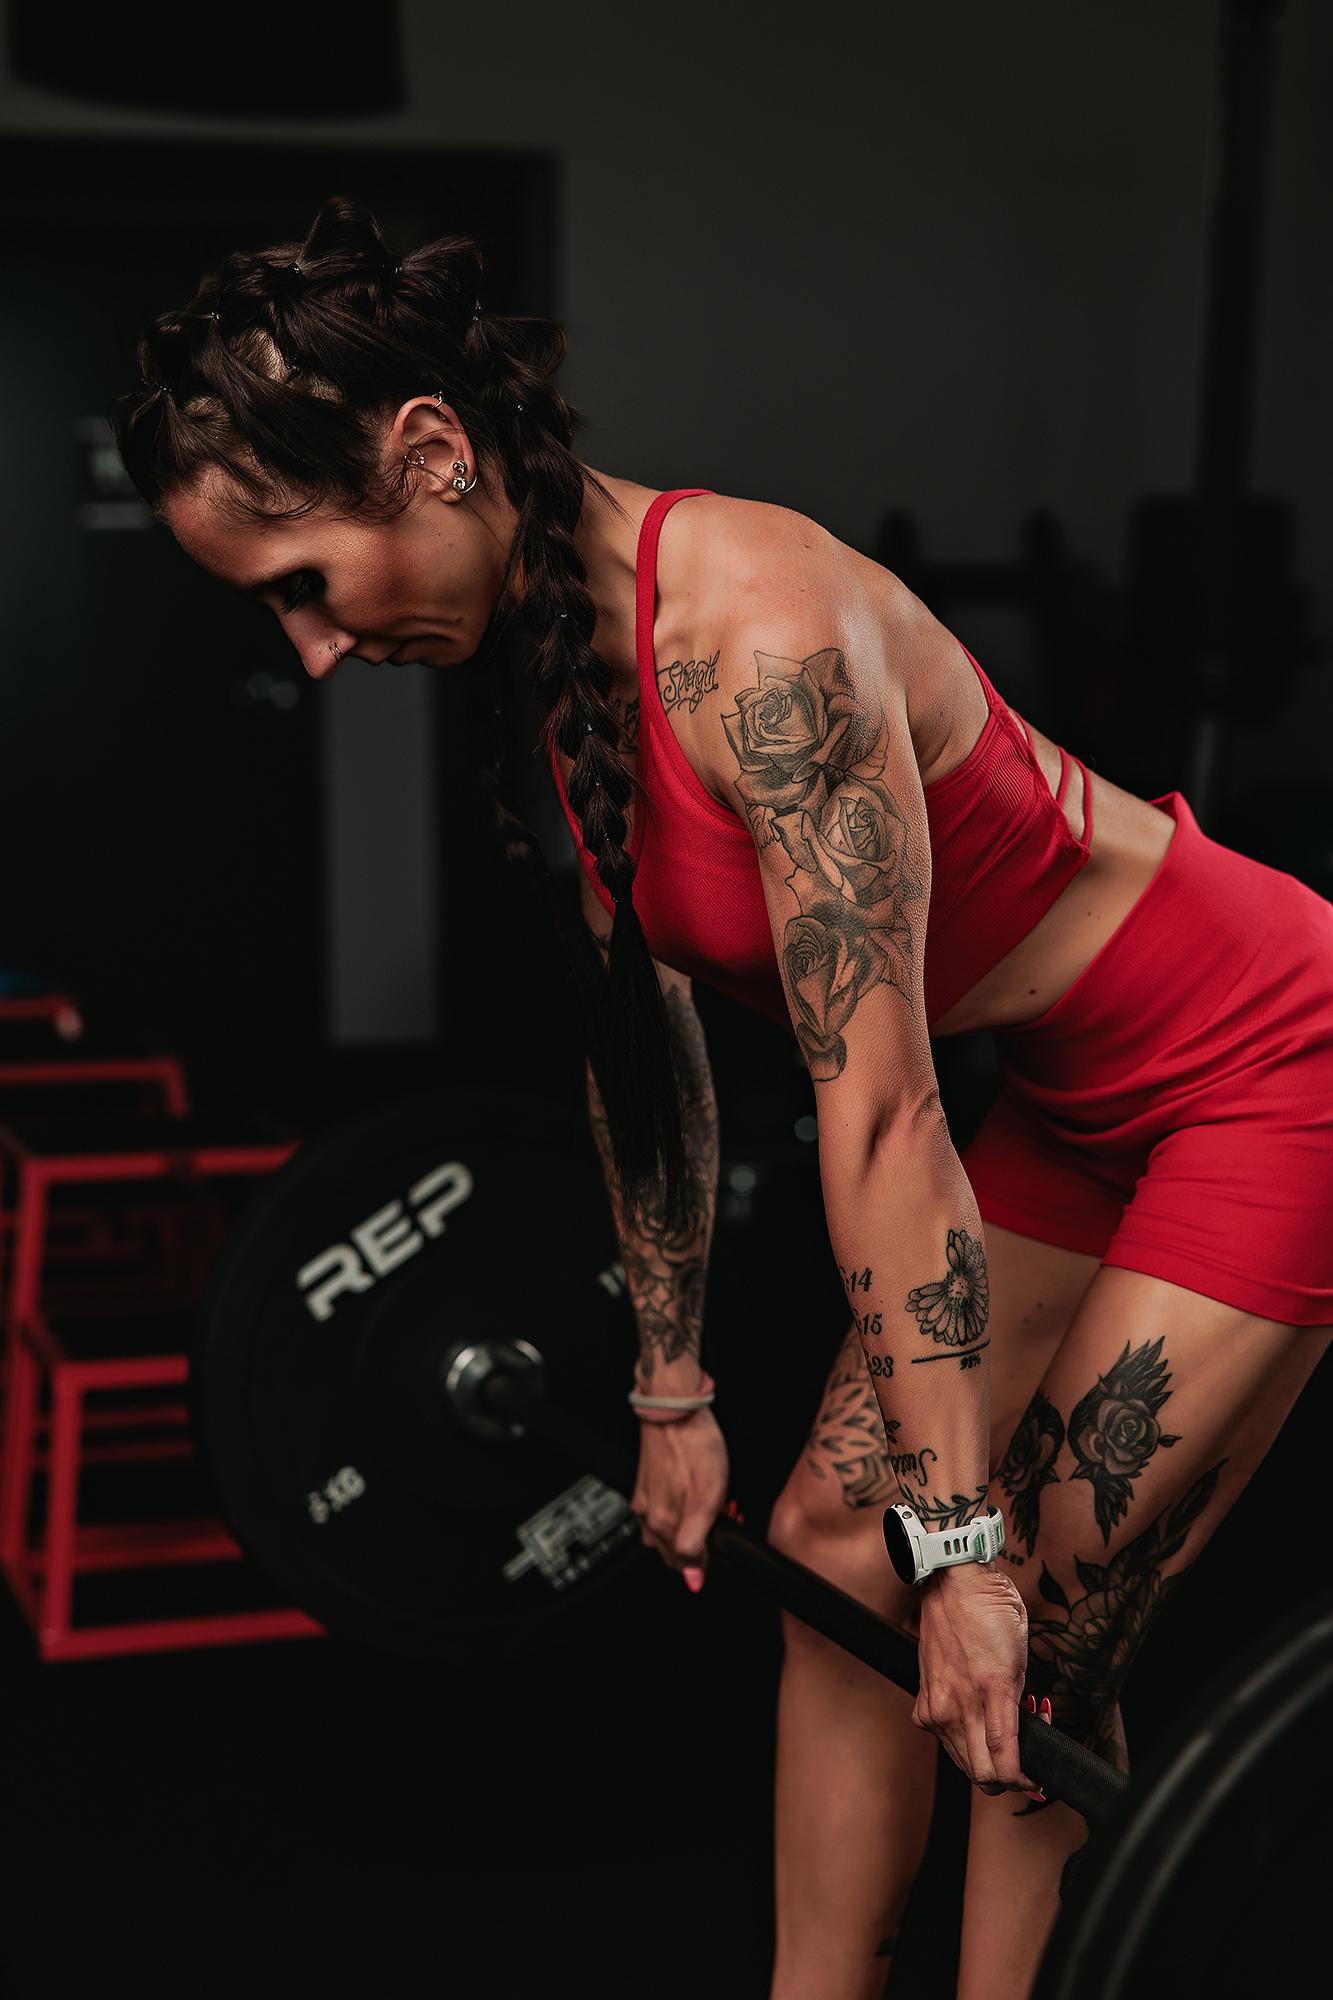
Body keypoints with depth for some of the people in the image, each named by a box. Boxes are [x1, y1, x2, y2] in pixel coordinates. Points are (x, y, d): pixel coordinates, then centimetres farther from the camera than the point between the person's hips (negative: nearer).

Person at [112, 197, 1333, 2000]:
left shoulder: (754, 629, -30)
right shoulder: (545, 653, -4)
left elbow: (876, 1107, -30)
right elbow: (641, 1026, 6)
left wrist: (968, 1541, -25)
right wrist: (672, 1395, 12)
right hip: (1070, 1095, 8)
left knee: (1030, 1675, -7)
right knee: (833, 1540, 9)